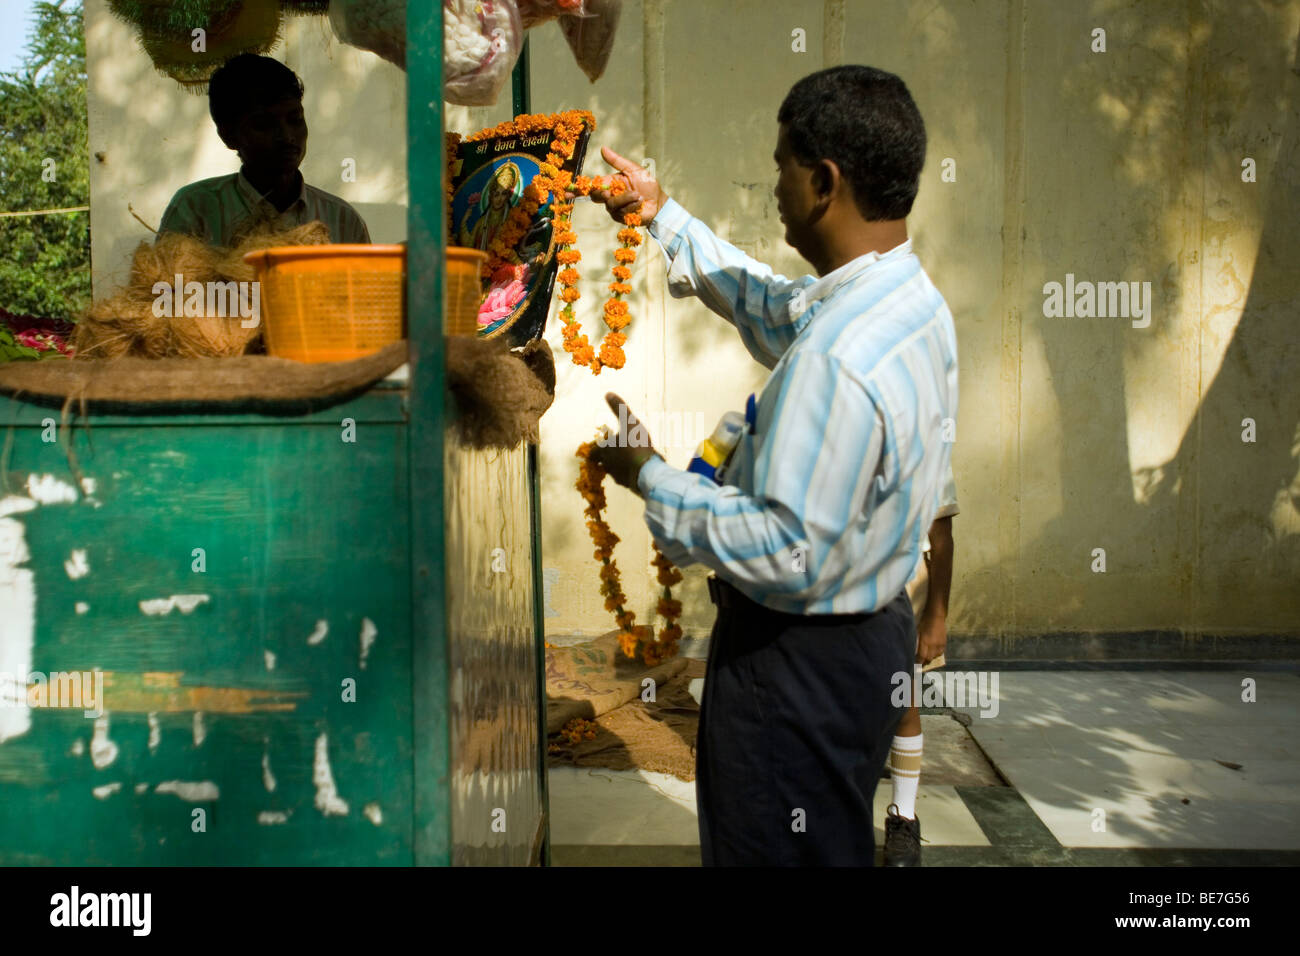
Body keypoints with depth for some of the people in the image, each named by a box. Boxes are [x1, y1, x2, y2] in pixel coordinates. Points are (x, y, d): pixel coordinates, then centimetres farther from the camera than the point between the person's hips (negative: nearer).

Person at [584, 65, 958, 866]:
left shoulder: (837, 360, -32)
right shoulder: (909, 297, 1)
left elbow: (787, 554, -30)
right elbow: (773, 309, 18)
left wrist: (651, 478, -17)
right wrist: (662, 215, 22)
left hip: (799, 663, -10)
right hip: (872, 629, 10)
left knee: (776, 850, 10)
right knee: (837, 843, 26)